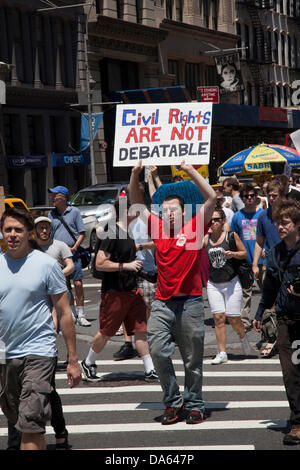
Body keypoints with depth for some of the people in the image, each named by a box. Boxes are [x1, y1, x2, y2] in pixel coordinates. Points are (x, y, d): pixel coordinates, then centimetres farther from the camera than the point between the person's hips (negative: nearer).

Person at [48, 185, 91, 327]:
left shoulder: (74, 211, 1)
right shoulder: (51, 214, 11)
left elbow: (82, 233, 1)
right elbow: (49, 235, 16)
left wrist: (74, 247, -12)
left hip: (72, 253, -3)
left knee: (78, 283, -9)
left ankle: (81, 315, -5)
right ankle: (71, 314, 15)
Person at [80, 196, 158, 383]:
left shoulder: (127, 233, 11)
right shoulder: (113, 233, -17)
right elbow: (100, 263, -21)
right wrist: (126, 265, -21)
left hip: (132, 290, 8)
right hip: (114, 292, -8)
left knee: (140, 330, 3)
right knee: (106, 332, 4)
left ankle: (150, 371, 4)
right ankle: (88, 364, 25)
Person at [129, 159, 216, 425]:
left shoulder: (194, 228, 1)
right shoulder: (158, 228, 10)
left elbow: (211, 198, -6)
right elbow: (137, 204, 14)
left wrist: (190, 170, -9)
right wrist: (135, 174, 3)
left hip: (190, 303, -3)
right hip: (163, 303, 3)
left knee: (193, 360, 6)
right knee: (158, 352, -7)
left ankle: (194, 405, 19)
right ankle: (173, 403, 7)